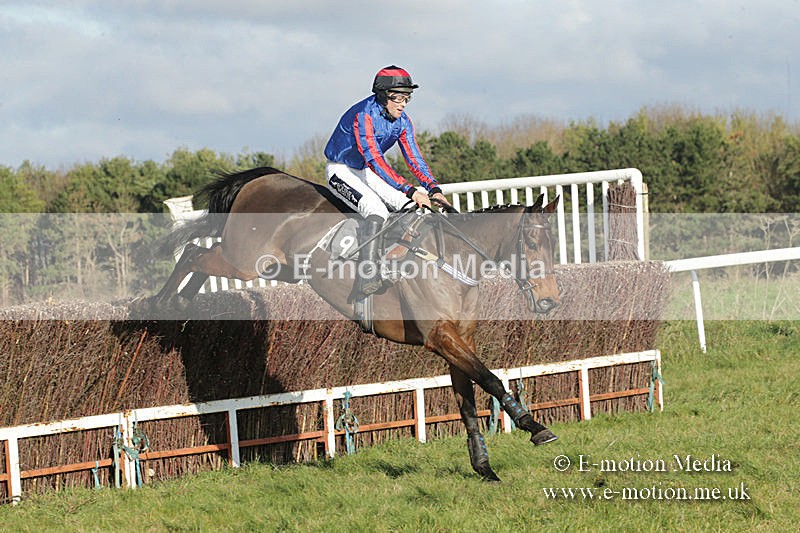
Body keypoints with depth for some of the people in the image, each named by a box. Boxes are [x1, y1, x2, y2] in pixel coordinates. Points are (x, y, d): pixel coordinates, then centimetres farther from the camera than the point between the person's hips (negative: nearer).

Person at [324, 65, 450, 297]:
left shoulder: (402, 121, -4)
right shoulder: (363, 115, -29)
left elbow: (414, 158, -3)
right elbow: (375, 160, -37)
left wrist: (434, 189, -21)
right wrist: (410, 191, -42)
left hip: (367, 173, 8)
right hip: (341, 171, -8)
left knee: (413, 208, -9)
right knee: (377, 210, -31)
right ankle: (367, 279, -38)